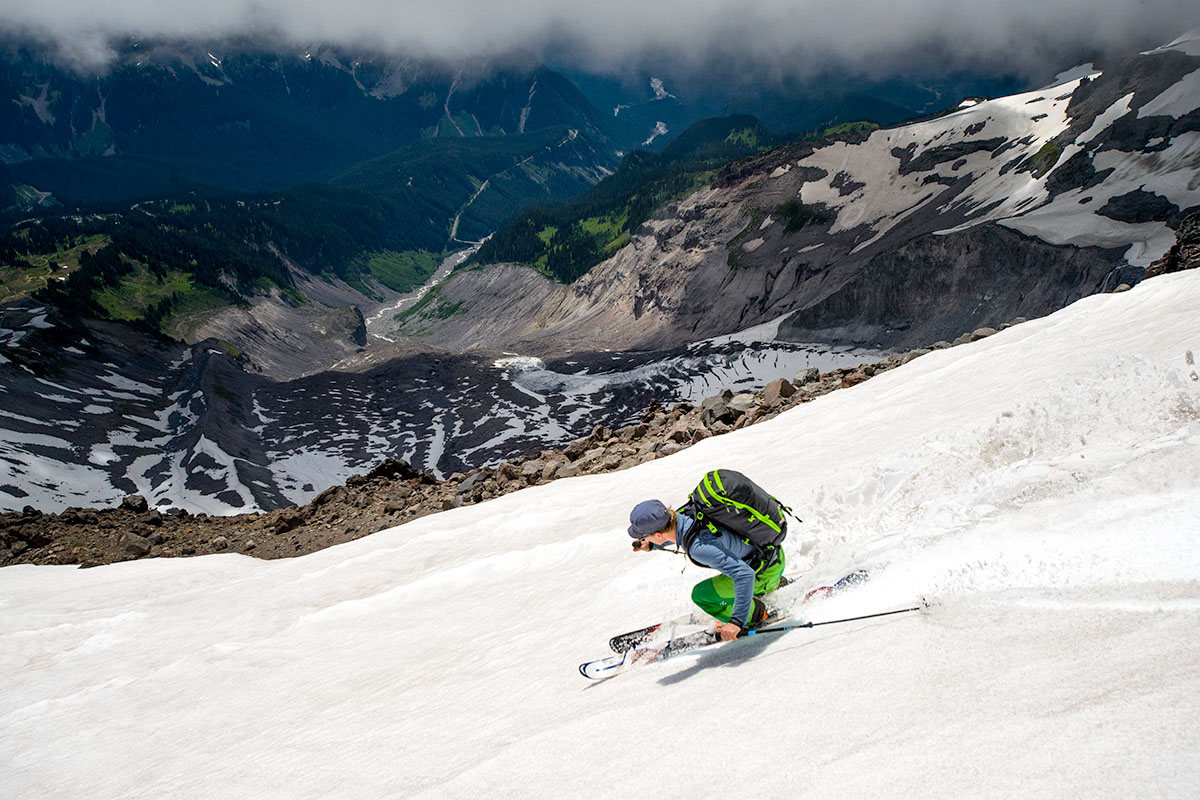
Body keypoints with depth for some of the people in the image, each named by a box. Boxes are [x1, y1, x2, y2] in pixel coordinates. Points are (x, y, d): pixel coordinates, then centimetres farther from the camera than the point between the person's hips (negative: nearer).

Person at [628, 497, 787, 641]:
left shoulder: (699, 548, -37)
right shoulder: (683, 514, -11)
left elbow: (745, 574, -39)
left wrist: (737, 621, -40)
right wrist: (650, 545, 5)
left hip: (768, 569, -8)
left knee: (701, 594, -9)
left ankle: (756, 614, 10)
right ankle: (774, 584, 43)